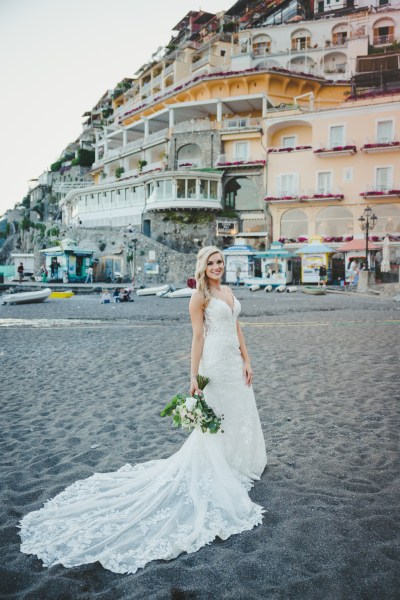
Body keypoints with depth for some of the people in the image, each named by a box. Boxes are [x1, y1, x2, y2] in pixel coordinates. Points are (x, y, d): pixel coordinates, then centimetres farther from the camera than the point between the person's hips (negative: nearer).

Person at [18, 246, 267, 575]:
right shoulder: (199, 296, -11)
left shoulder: (229, 292, 11)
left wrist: (246, 361, 10)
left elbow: (237, 328, 14)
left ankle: (238, 463, 36)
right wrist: (194, 376, -14)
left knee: (240, 411, 17)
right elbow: (198, 337, -13)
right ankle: (217, 470, 22)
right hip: (215, 362, -8)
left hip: (235, 360, 8)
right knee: (214, 416, 4)